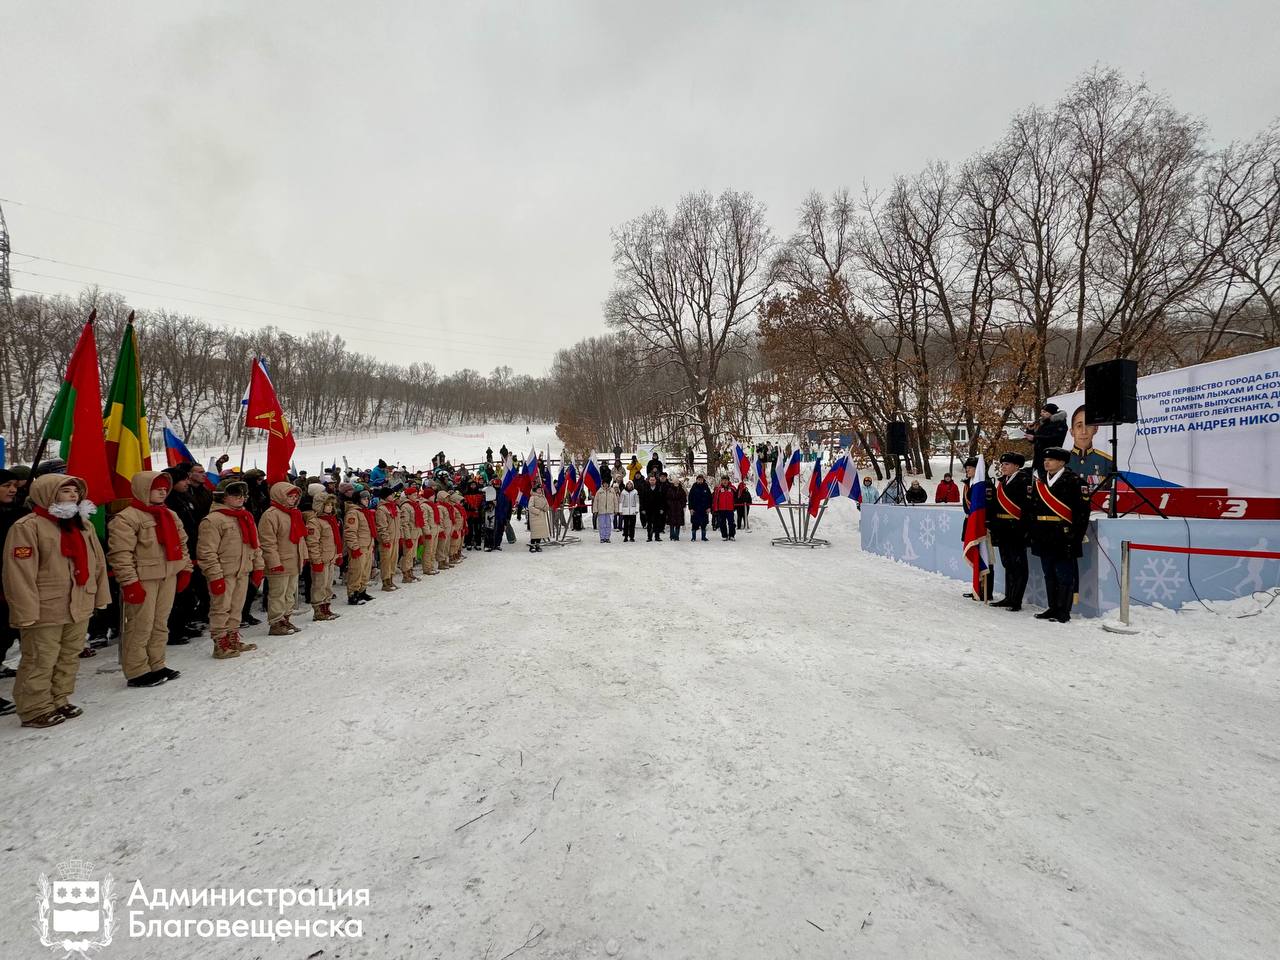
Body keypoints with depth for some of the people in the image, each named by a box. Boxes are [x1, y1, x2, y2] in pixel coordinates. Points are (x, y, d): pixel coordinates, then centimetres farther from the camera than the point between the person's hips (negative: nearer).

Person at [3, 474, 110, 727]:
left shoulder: (84, 525, 11)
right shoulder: (27, 526, -12)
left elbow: (98, 562, 16)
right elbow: (20, 573, -15)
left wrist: (101, 596, 13)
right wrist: (27, 611, -18)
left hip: (80, 607, 7)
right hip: (45, 610, -7)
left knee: (70, 657, 16)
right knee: (40, 661, 2)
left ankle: (60, 700, 30)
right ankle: (35, 710, 15)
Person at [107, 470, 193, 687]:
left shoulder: (170, 515, 15)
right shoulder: (126, 518, -11)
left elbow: (181, 544, 22)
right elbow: (120, 554, -17)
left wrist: (185, 570, 17)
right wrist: (129, 582, -20)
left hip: (168, 577, 8)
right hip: (143, 580, -8)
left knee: (160, 623, 14)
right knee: (140, 626, -3)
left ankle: (156, 665, 25)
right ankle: (137, 672, 8)